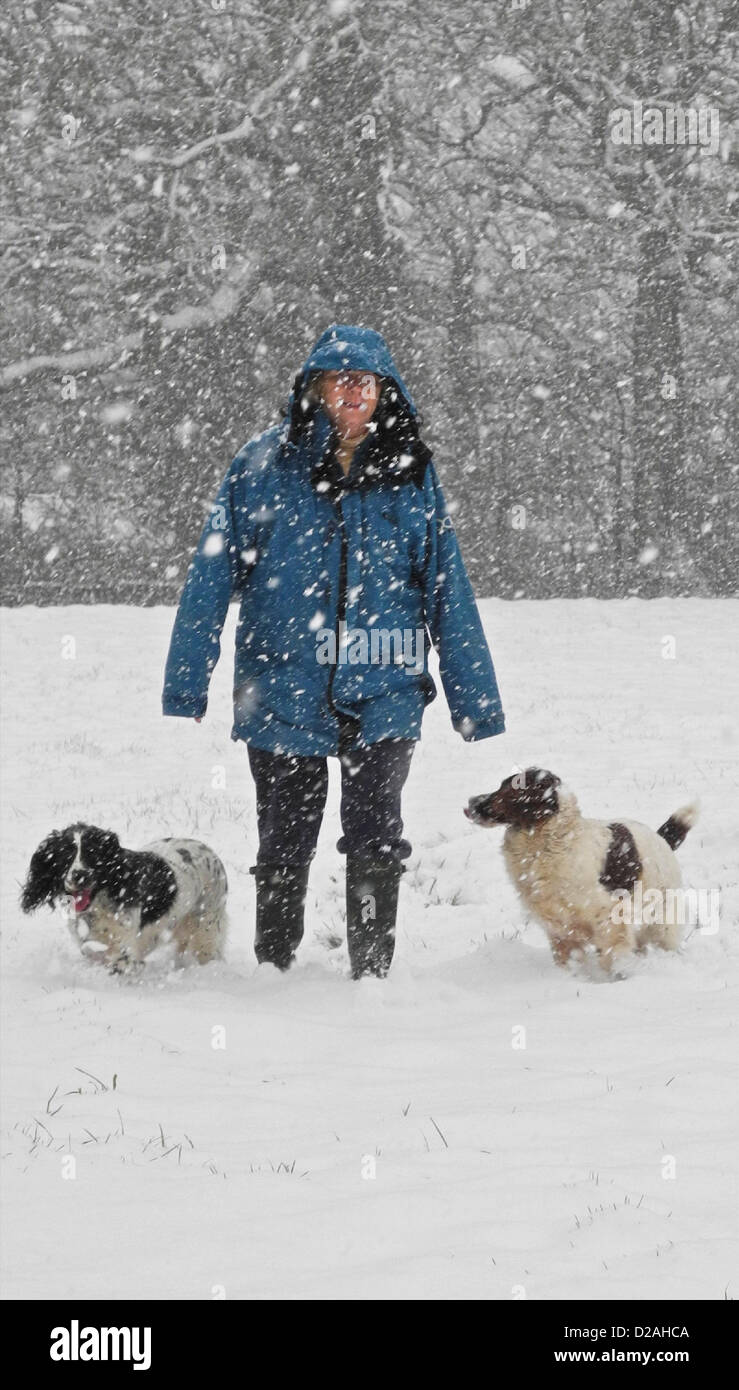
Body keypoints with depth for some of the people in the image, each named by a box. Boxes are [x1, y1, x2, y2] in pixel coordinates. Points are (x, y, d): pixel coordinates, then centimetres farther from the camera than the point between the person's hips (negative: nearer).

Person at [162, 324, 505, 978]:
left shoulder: (410, 474, 4)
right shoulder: (264, 466, -1)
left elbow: (449, 591, 8)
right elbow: (213, 575, 0)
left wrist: (474, 697, 7)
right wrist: (187, 682, -4)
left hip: (384, 696, 0)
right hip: (283, 690, 0)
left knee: (377, 843, -9)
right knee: (284, 849, 8)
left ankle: (373, 974, 3)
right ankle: (274, 971, 25)